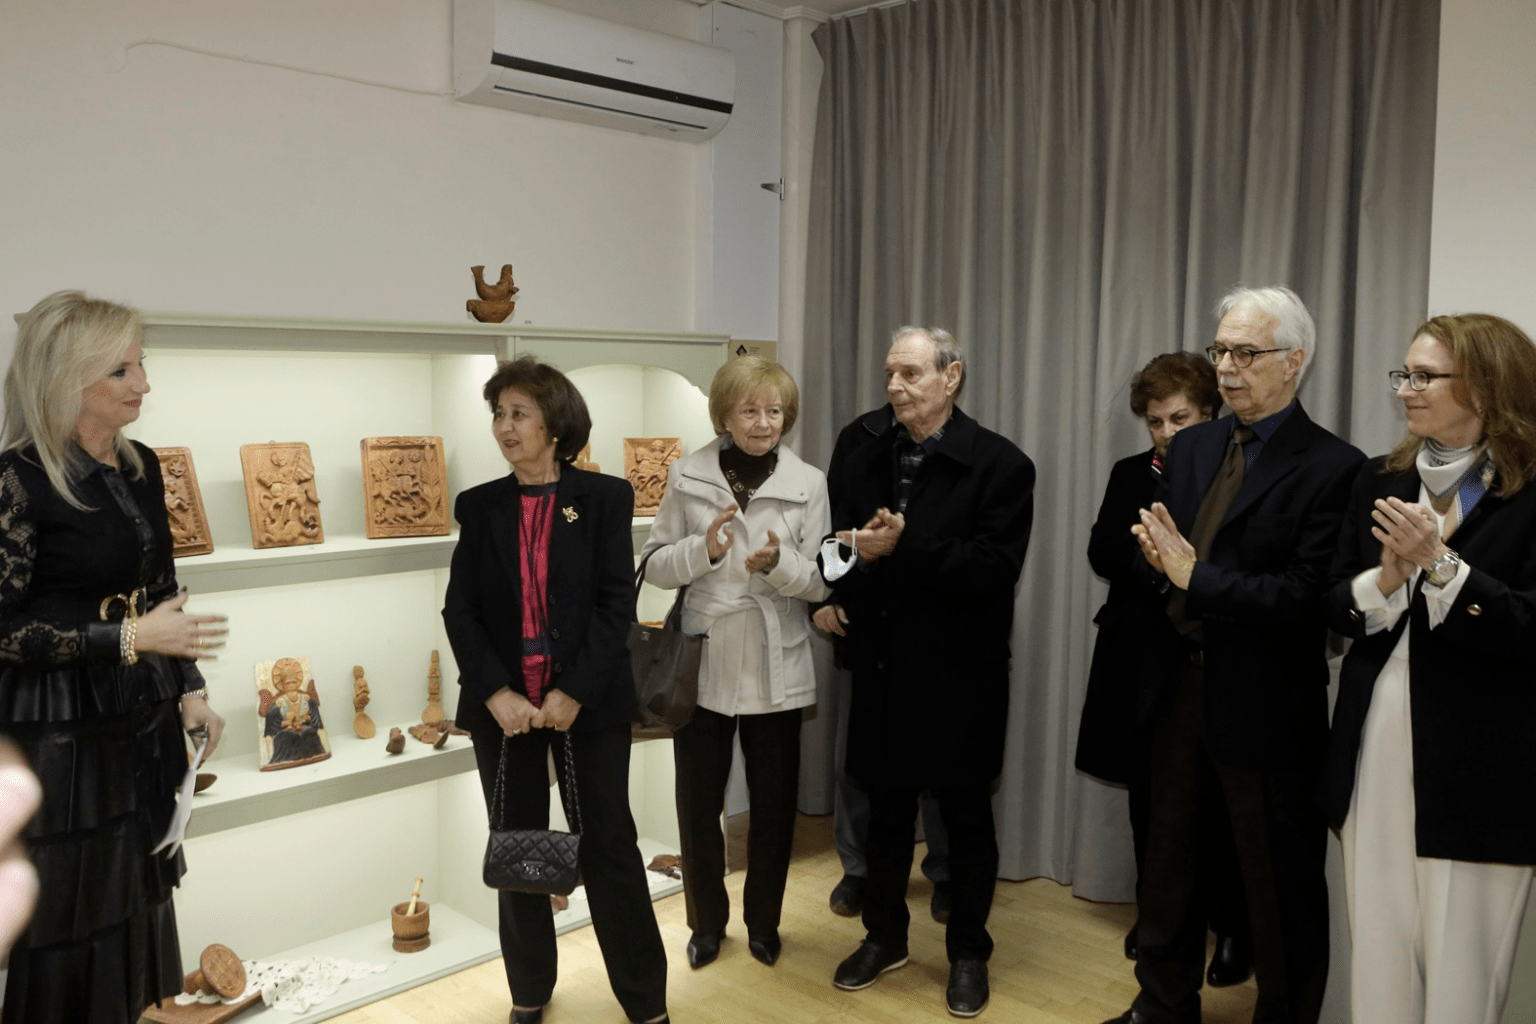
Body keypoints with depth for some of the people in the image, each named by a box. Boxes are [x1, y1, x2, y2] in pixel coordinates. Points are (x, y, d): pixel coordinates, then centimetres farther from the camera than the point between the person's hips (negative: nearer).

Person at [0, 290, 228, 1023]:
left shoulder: (141, 466, 6)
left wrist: (188, 691, 10)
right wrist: (130, 638, -22)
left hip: (143, 722, 6)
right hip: (60, 733, -6)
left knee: (137, 898, 15)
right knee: (67, 916, 6)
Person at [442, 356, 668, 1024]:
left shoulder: (604, 498, -1)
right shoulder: (479, 507, 6)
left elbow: (616, 603, -7)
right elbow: (460, 610, 1)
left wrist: (573, 693, -15)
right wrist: (497, 694, -12)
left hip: (588, 702, -2)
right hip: (502, 705, 3)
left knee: (609, 846, 3)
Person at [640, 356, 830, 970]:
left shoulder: (808, 483, -2)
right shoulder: (687, 476, -1)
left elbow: (820, 582, -3)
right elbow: (655, 564, 0)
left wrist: (780, 563, -23)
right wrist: (703, 549, -19)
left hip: (776, 670, 0)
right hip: (703, 665, 0)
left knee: (773, 803, 12)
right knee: (698, 803, 10)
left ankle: (763, 920, 34)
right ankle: (707, 921, 32)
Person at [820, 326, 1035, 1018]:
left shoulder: (1001, 464, -12)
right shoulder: (859, 443, 2)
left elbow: (995, 568, -19)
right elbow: (833, 528, 14)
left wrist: (903, 547, -27)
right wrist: (836, 593, -2)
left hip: (960, 672, -4)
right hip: (881, 662, 4)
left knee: (966, 812, 11)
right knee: (886, 805, 17)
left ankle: (968, 952, 30)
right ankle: (885, 936, 36)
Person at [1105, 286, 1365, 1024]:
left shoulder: (1331, 466, -13)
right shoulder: (1191, 447, 7)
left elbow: (1307, 599, -20)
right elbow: (1155, 564, 7)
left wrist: (1196, 576, -22)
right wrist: (1158, 558, -15)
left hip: (1263, 707, -6)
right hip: (1180, 687, 7)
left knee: (1280, 889, 11)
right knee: (1167, 863, 21)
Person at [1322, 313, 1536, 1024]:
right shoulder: (1380, 480, 8)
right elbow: (1336, 606, 6)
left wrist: (1438, 565, -21)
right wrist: (1386, 578, -13)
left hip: (1475, 772, -4)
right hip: (1376, 755, 5)